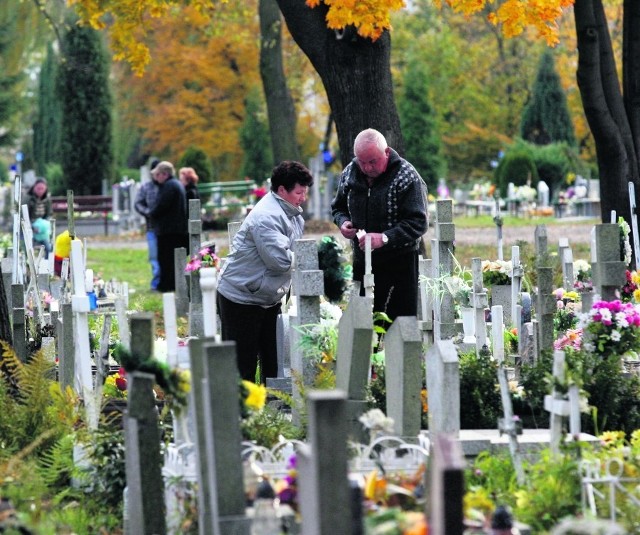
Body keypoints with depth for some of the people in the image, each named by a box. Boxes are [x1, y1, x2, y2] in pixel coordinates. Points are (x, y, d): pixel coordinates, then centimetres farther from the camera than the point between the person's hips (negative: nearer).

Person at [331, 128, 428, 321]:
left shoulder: (406, 177, -13)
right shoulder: (349, 173, 5)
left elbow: (418, 223, -17)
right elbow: (338, 207, 21)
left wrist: (384, 238, -28)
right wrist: (343, 222, -2)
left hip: (400, 263, -5)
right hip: (362, 261, 5)